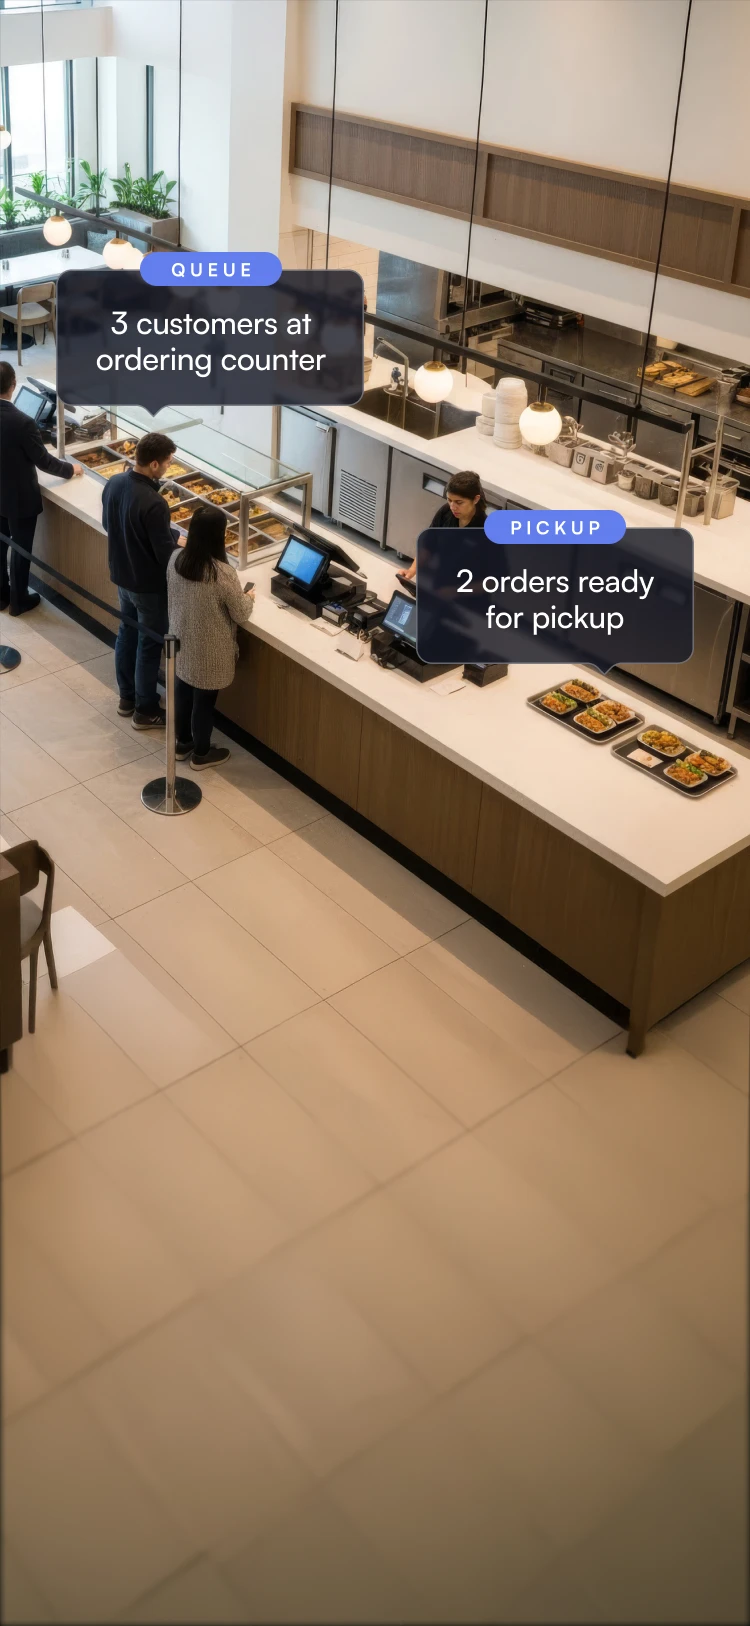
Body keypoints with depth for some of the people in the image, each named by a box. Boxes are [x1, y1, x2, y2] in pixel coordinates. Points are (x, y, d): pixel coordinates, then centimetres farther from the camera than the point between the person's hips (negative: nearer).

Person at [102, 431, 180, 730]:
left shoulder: (114, 483, -7)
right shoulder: (153, 503, -31)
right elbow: (166, 555, -26)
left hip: (121, 575, 8)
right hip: (149, 584, -8)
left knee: (127, 632, 23)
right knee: (150, 644, 9)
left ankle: (127, 698, 38)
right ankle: (145, 711, 22)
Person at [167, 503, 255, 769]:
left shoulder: (175, 560, -12)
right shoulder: (223, 573, -30)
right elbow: (241, 616, -16)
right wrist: (248, 598, 4)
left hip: (181, 642, 6)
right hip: (209, 650, -6)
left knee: (183, 692, 24)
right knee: (204, 700, 14)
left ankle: (183, 743, 44)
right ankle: (201, 753, 33)